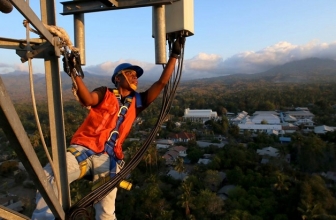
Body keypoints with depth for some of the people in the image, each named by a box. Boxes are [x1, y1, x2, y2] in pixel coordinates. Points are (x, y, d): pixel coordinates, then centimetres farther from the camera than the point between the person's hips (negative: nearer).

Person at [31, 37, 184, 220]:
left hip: (108, 157, 2)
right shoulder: (105, 94, 9)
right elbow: (87, 100, -13)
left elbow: (161, 83, 11)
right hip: (83, 148, -2)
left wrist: (174, 55, 9)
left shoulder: (137, 102, 16)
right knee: (49, 177, -26)